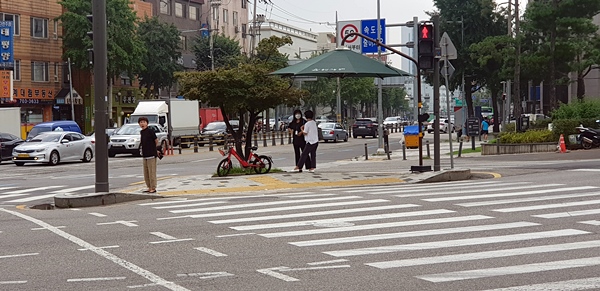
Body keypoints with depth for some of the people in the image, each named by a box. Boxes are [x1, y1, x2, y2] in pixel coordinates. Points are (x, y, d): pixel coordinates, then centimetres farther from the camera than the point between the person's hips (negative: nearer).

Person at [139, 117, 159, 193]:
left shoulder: (150, 131, -10)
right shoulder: (141, 132, 11)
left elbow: (156, 141, -4)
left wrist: (155, 149, 7)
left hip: (151, 155, -8)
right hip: (145, 155, 8)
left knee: (152, 172, -5)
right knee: (146, 173, 11)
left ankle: (153, 188, -2)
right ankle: (149, 188, 18)